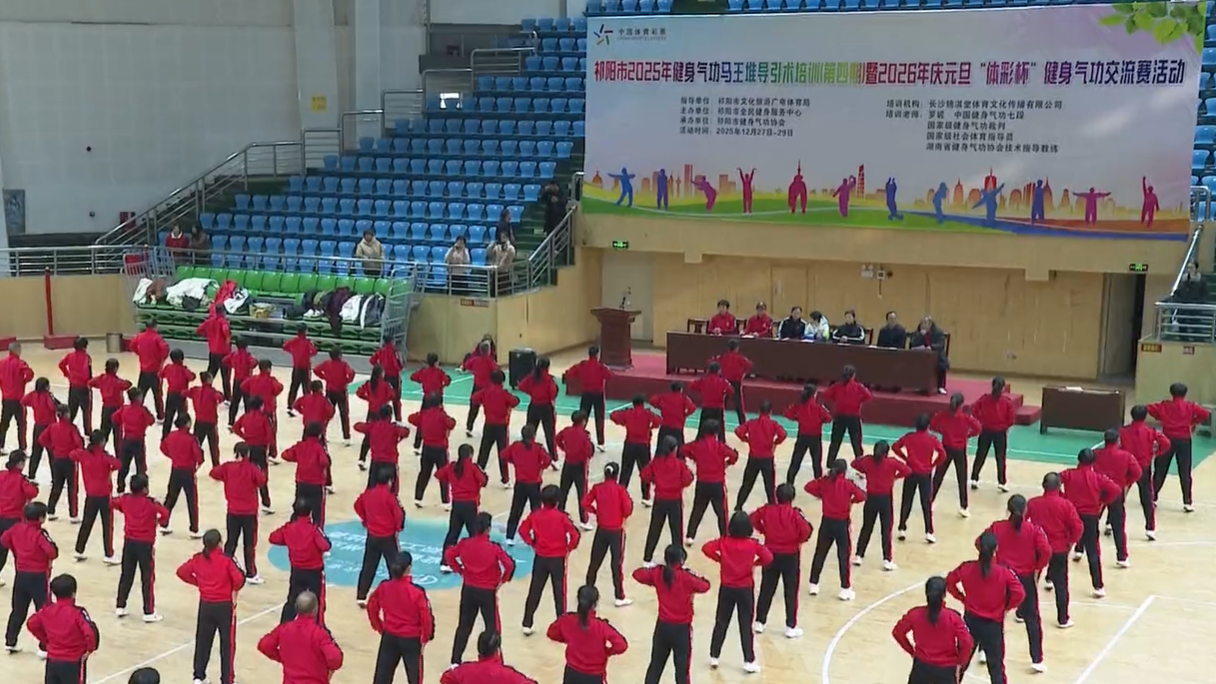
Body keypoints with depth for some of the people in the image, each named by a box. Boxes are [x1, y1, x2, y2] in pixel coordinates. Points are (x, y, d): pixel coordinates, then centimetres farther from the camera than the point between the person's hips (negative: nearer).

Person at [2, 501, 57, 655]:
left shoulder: (16, 528, -1)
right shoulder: (40, 533, -20)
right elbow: (52, 552, -30)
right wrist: (50, 558, -7)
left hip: (21, 575, 7)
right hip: (38, 577, -6)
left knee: (18, 610, 19)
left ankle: (10, 642, 26)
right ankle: (44, 647, -1)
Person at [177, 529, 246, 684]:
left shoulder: (197, 558, -2)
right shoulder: (226, 559, -15)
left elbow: (181, 571, 1)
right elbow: (239, 578, -24)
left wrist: (197, 582, 10)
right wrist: (235, 590, -4)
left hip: (205, 605, 4)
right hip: (225, 606, -4)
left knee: (203, 640, 18)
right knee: (227, 643, 6)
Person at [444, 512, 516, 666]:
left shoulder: (464, 543, -7)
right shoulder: (494, 548, -19)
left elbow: (448, 555, 3)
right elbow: (509, 565, -26)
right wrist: (502, 580, -9)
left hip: (468, 590, 4)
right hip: (488, 592, -4)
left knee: (464, 626, 17)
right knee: (492, 628, 8)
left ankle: (455, 661, 23)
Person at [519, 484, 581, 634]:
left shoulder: (535, 515, -5)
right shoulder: (561, 516, -14)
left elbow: (523, 531, -2)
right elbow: (575, 535, -20)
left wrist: (532, 544, 8)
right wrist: (569, 548, -4)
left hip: (540, 558, 3)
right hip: (558, 559, -3)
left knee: (534, 591, 13)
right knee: (559, 592, 8)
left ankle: (527, 625, 17)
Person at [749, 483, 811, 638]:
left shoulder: (767, 509, -7)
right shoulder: (795, 513, -17)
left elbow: (753, 518, -4)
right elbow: (806, 530, -25)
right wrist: (800, 540, -4)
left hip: (771, 553, 3)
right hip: (790, 556, -3)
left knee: (766, 590, 15)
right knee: (791, 592, 6)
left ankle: (760, 622, 23)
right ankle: (791, 627, 9)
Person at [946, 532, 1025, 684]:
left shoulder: (967, 568, -10)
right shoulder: (1004, 572, -16)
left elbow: (949, 581, 1)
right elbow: (1019, 594, -21)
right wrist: (1005, 607, -4)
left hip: (971, 620, 2)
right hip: (993, 624, -2)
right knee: (996, 666, 9)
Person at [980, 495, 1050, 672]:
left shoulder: (997, 527, -8)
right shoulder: (1033, 529, -11)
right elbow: (1046, 551, -20)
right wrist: (1038, 568, -5)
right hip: (1026, 577, -1)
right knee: (1032, 619, 8)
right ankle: (1037, 660, 7)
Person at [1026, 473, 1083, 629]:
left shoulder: (1032, 503, -8)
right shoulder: (1066, 505, -13)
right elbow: (1078, 527, -17)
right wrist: (1071, 542, 0)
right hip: (1059, 550, -2)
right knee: (1061, 585, 10)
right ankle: (1063, 619, 15)